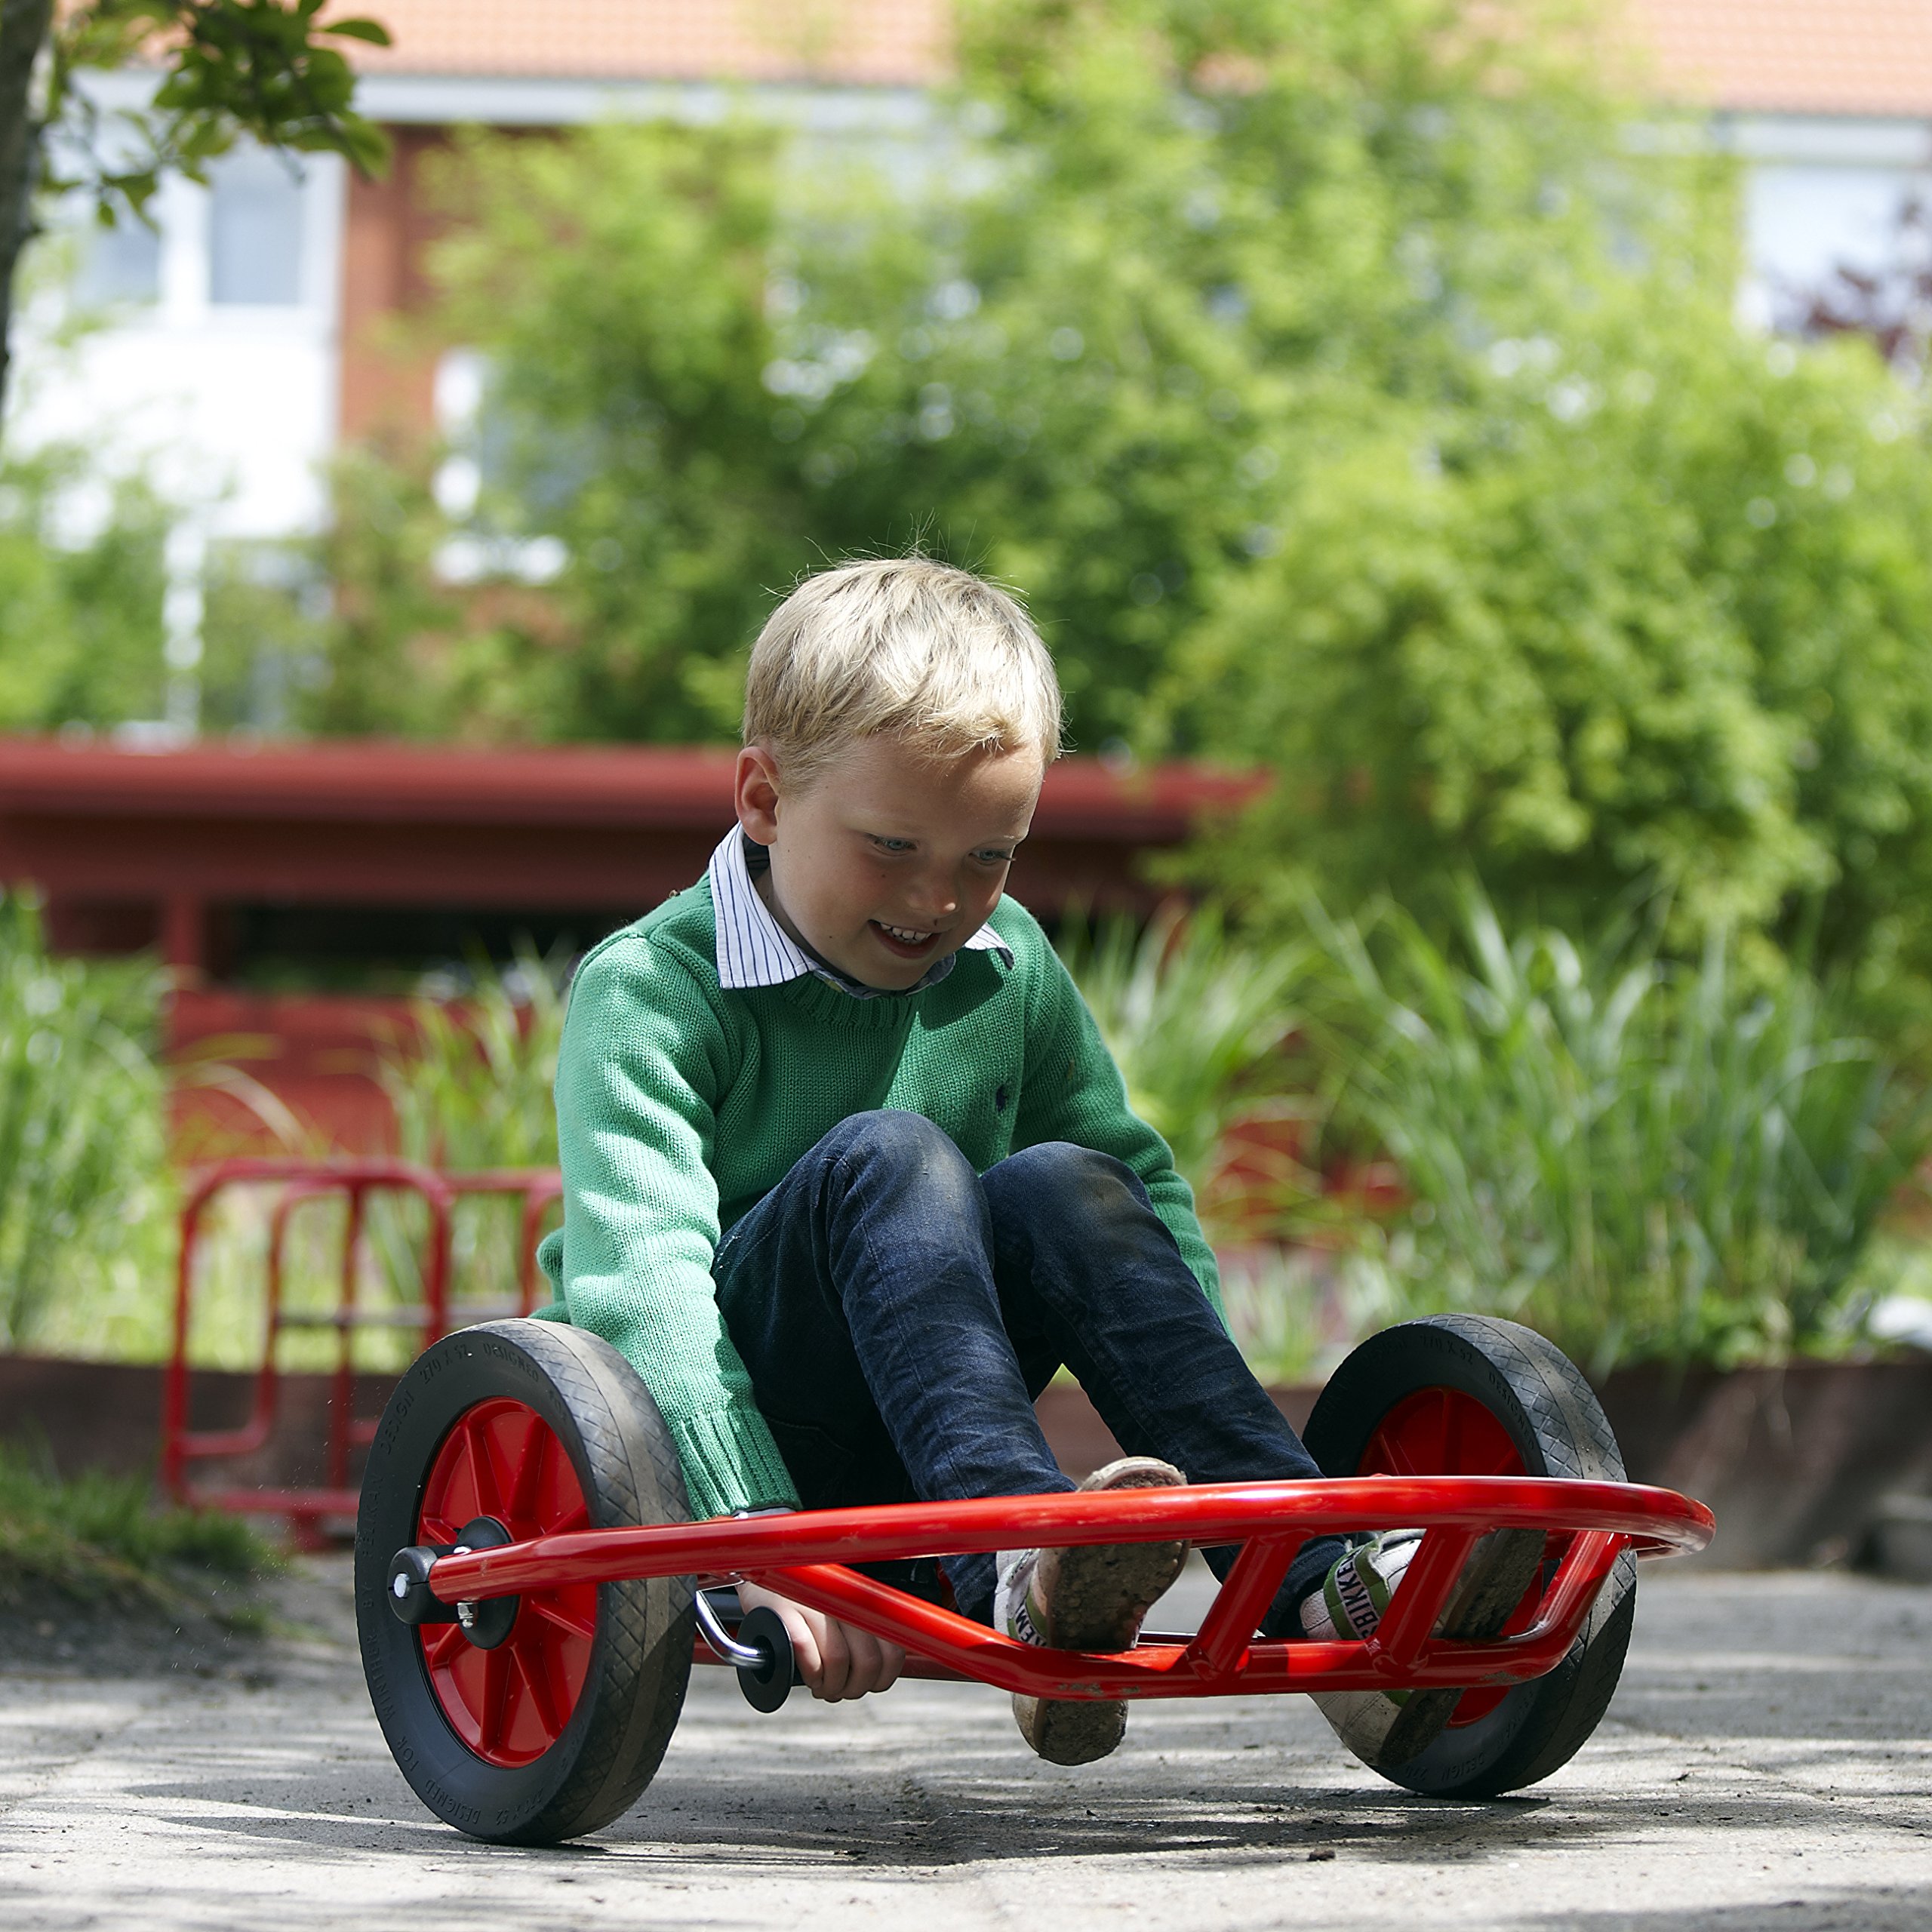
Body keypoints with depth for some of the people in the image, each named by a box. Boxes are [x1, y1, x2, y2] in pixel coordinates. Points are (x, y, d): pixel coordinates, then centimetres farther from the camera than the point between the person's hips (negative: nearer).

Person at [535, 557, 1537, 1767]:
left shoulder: (1008, 966, 7)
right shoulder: (648, 990, -14)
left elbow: (1147, 1189, 11)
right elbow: (640, 1281, -27)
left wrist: (1219, 1449, -6)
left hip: (890, 1488, 5)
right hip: (685, 1472, -5)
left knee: (1062, 1185, -20)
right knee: (884, 1157, -29)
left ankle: (1321, 1579, -33)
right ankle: (1020, 1578, -53)